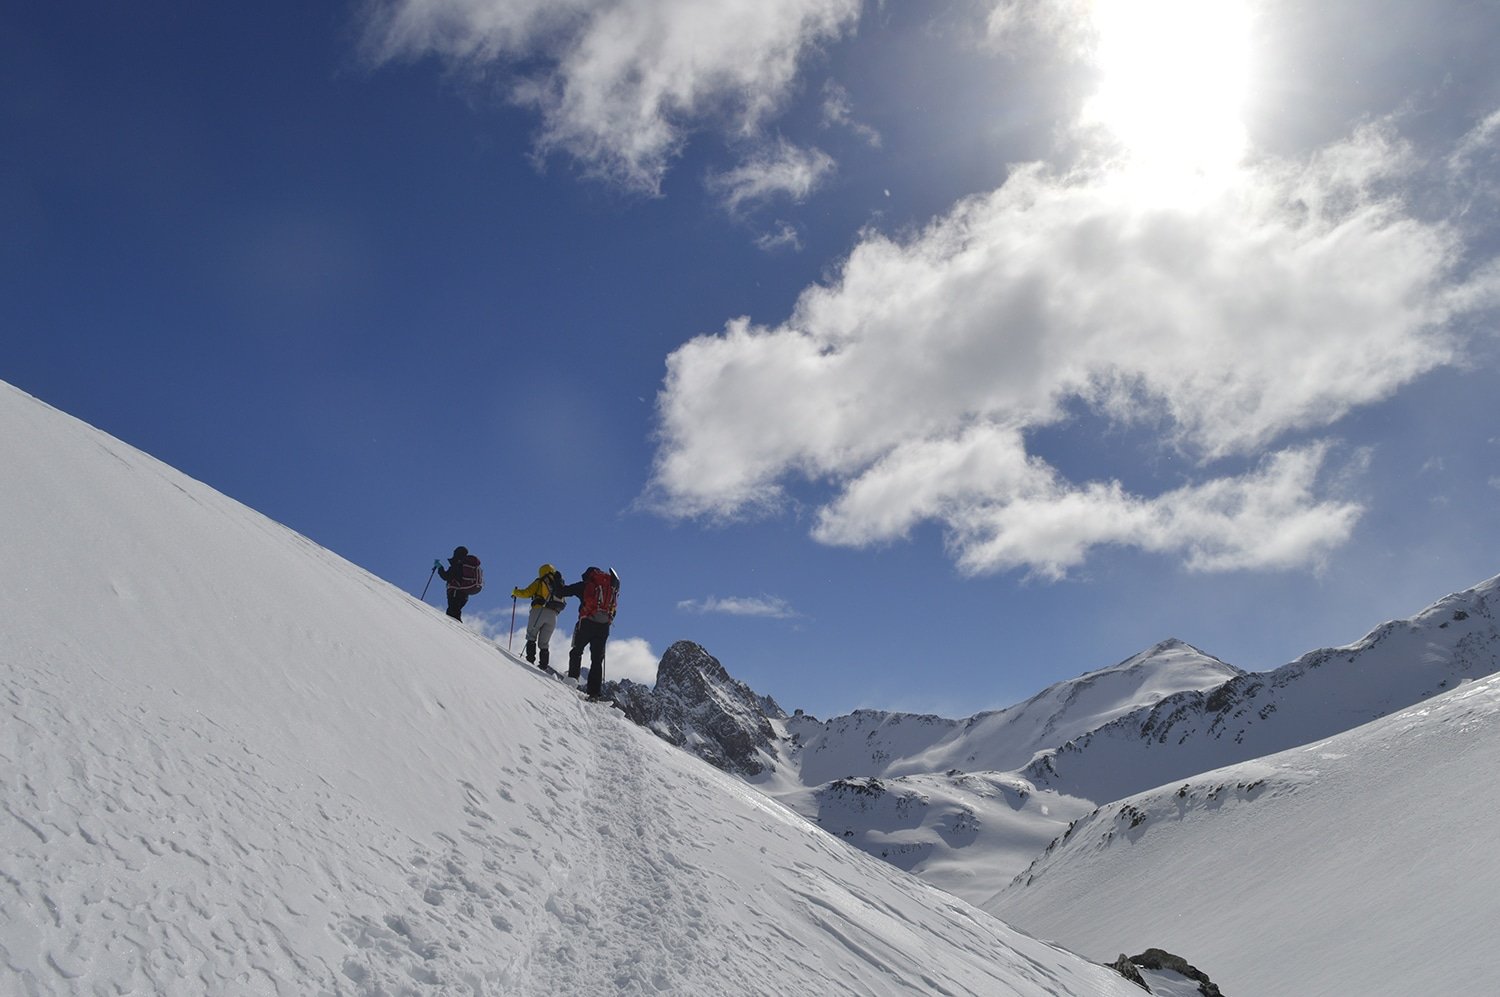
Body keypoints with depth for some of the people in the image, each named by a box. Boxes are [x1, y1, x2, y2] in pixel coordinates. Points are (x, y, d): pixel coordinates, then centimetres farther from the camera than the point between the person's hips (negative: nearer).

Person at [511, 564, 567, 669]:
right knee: (544, 643, 10)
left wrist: (515, 592, 20)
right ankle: (544, 665, -1)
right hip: (553, 615, 4)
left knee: (531, 637, 5)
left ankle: (530, 659, -11)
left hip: (539, 611, -4)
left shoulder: (540, 582, 8)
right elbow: (563, 603, 19)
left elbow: (526, 593, 2)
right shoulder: (560, 586, 21)